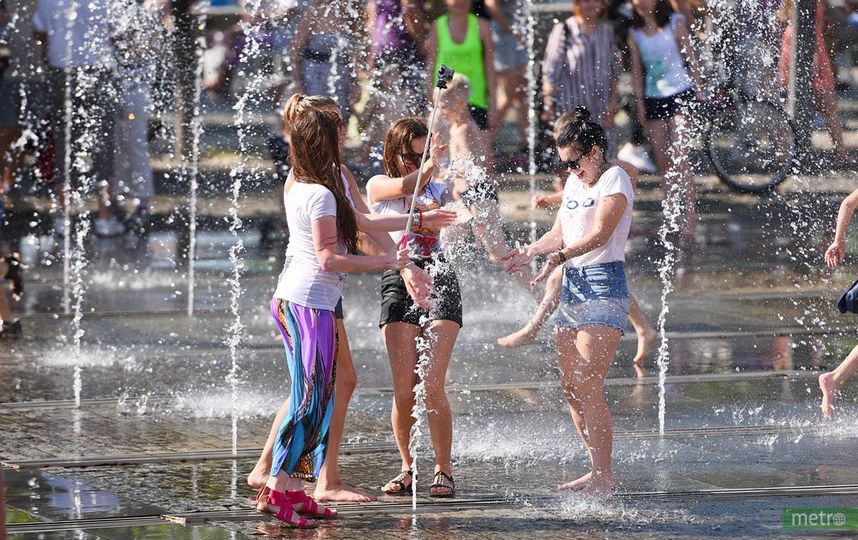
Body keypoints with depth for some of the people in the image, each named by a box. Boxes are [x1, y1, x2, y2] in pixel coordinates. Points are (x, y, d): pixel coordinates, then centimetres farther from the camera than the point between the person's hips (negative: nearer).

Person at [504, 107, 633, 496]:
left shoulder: (614, 180, -8)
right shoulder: (574, 183, 18)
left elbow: (600, 234, -20)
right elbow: (559, 232, 20)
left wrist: (559, 256, -31)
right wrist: (531, 251, 1)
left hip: (603, 284, -9)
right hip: (572, 285, 9)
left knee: (588, 386, -15)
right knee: (570, 385, 7)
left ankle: (604, 475, -12)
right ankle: (598, 472, 15)